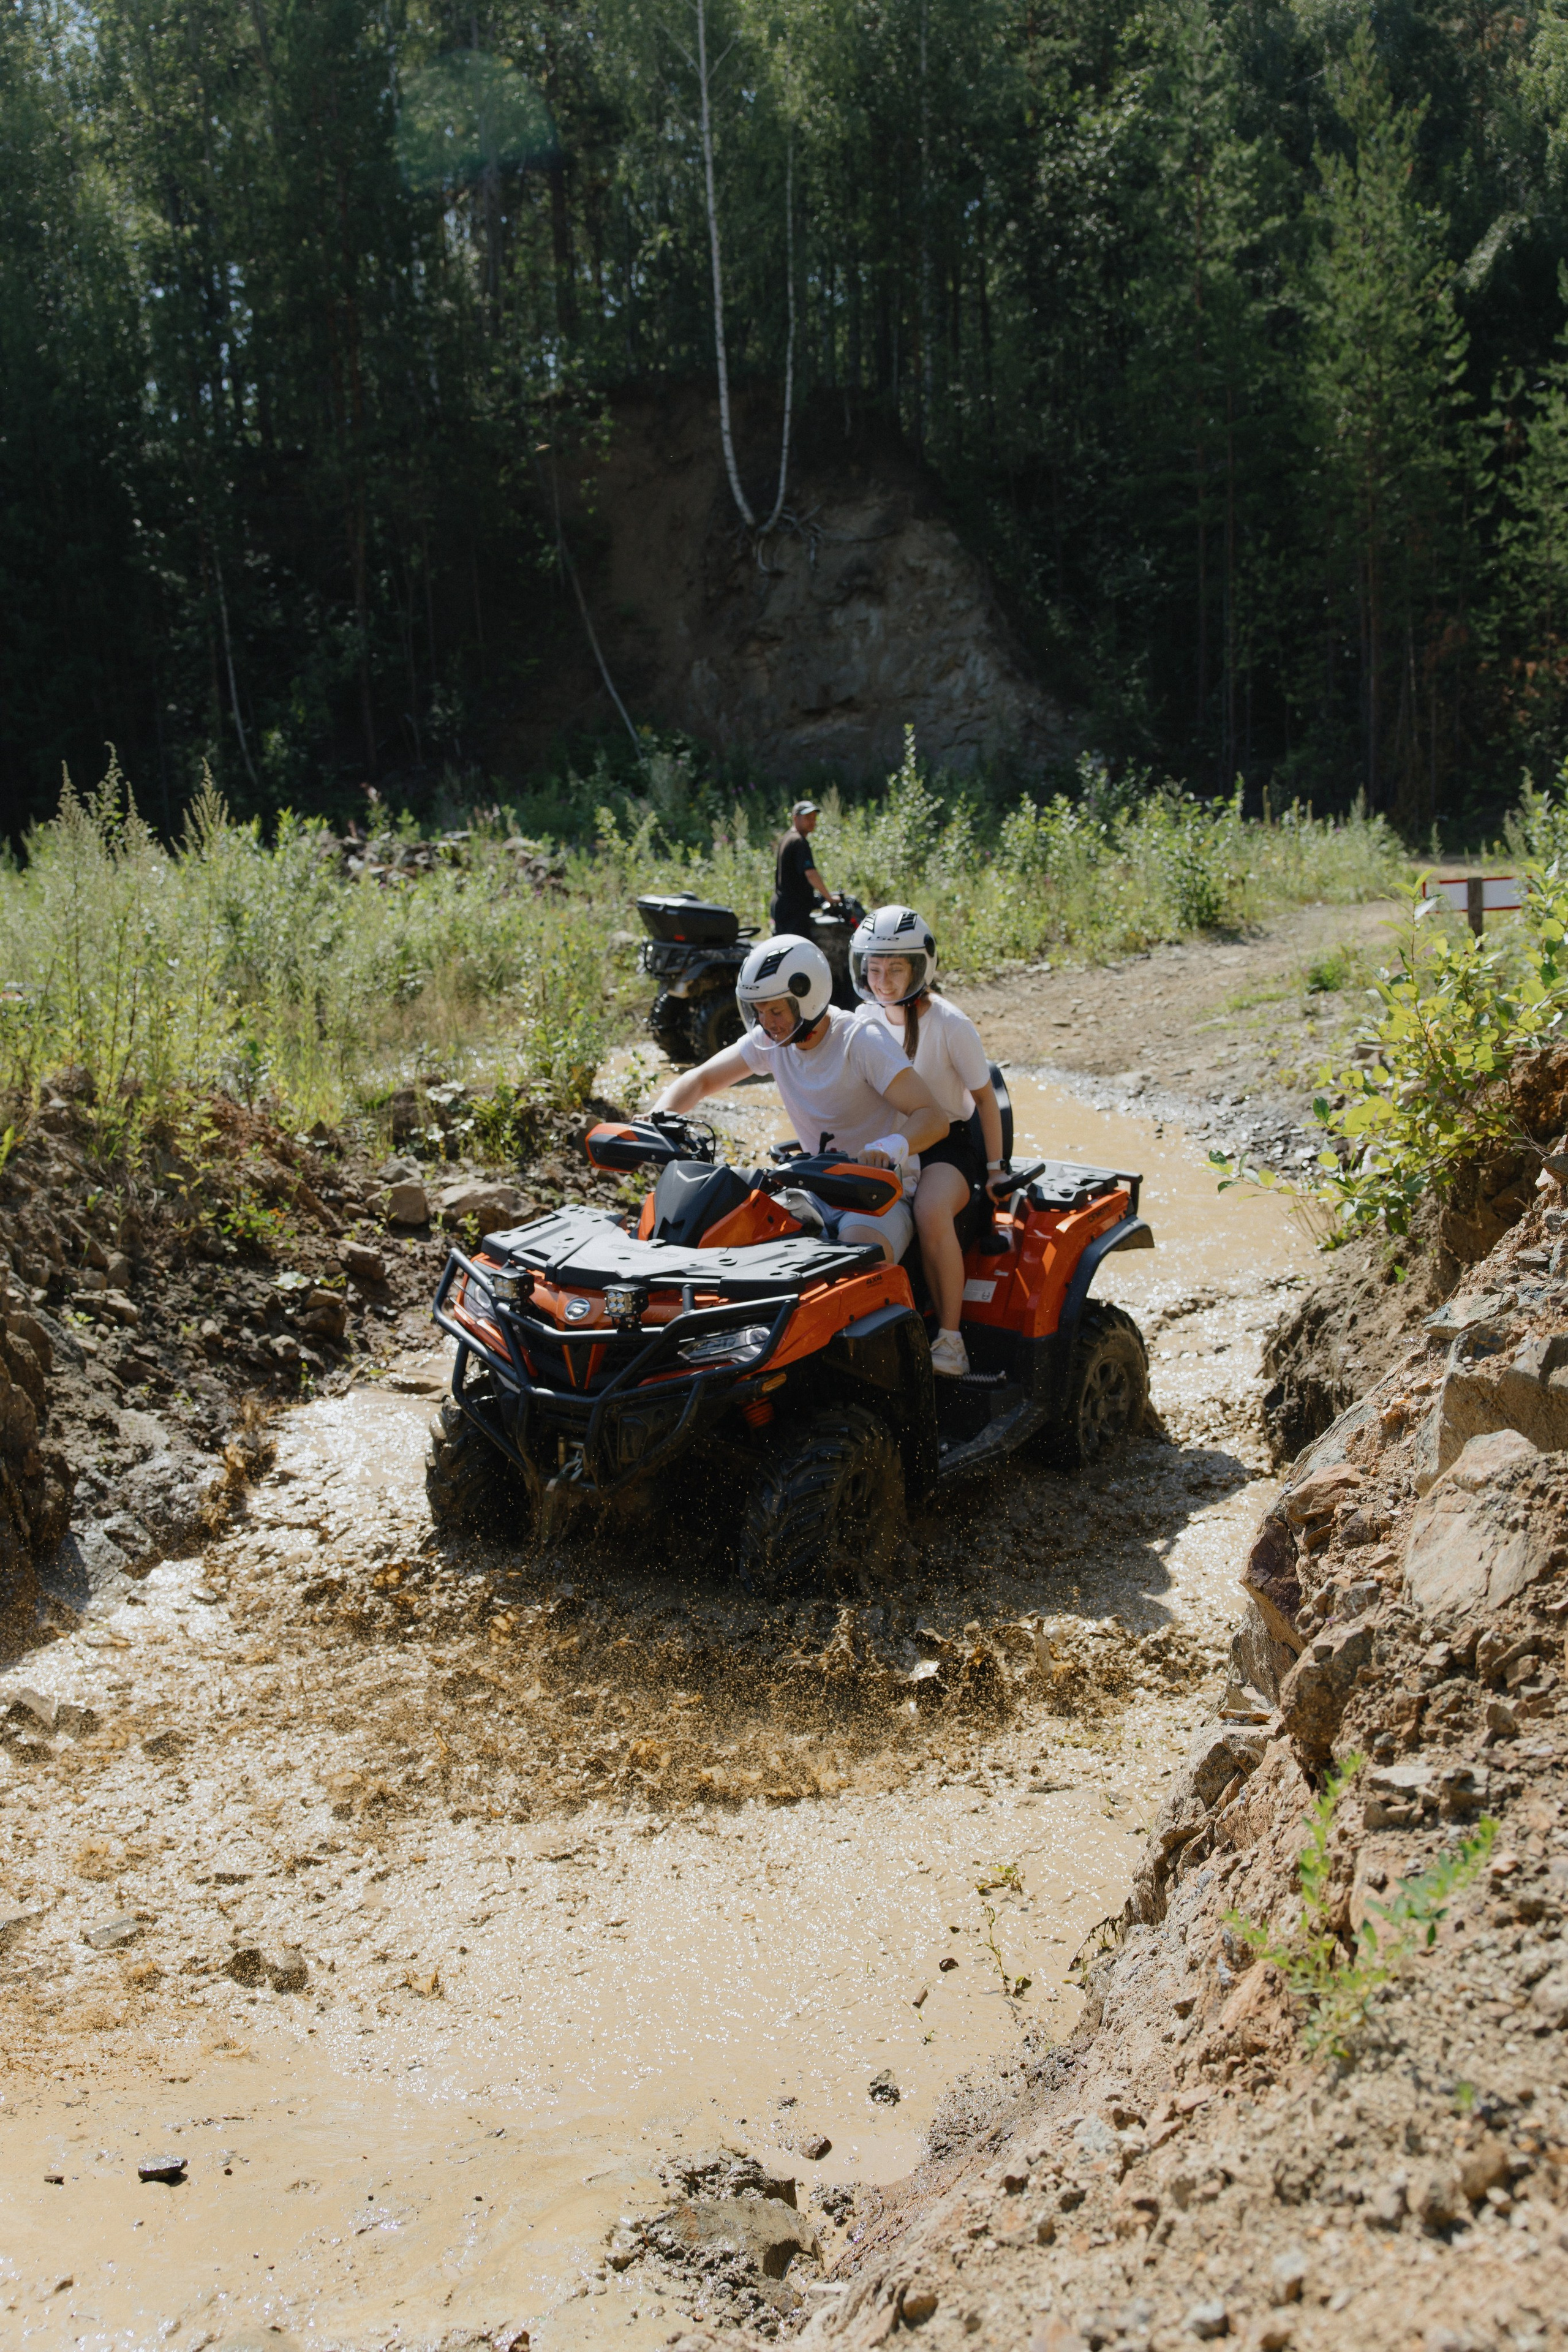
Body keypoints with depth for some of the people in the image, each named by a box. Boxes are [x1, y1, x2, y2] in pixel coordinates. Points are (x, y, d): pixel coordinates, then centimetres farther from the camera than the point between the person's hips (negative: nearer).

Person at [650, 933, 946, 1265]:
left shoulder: (862, 1041, -18)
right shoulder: (772, 1040, 1)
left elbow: (933, 1117, -25)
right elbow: (701, 1080, 10)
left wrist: (888, 1149, -46)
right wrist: (658, 1119, -12)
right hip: (816, 1191, 6)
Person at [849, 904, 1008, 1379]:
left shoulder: (951, 1026, -12)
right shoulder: (866, 1022, 2)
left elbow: (984, 1097, -3)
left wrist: (995, 1167, -4)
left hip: (947, 1142, -5)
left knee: (931, 1212, -37)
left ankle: (950, 1340, -25)